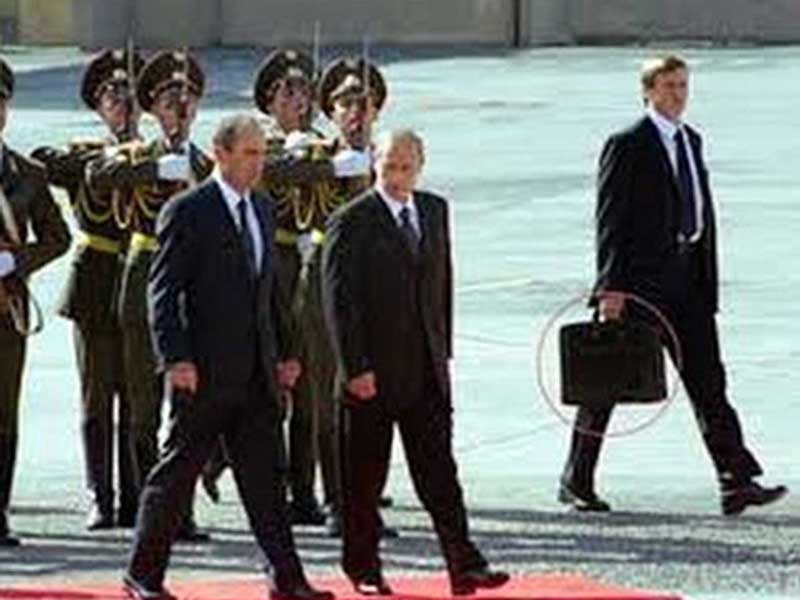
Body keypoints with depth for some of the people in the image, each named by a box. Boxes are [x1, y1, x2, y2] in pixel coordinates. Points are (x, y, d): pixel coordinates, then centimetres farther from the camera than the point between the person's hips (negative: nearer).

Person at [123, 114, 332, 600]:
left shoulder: (261, 209, 14)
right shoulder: (187, 212, -9)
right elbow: (163, 290, -12)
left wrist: (282, 353, 15)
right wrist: (175, 358, -20)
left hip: (257, 374, 6)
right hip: (205, 373, -6)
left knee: (266, 476, 5)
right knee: (178, 472, 2)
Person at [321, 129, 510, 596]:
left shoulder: (435, 211, 11)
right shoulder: (351, 223, -8)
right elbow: (339, 301, -11)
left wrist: (444, 348, 12)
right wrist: (356, 368, -16)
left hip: (426, 371, 4)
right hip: (371, 373, -4)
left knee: (439, 469, 0)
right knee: (365, 477, 5)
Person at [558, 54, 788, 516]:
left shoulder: (692, 141, 14)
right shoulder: (627, 147, -9)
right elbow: (610, 219, -12)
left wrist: (707, 279, 14)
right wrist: (611, 286, -18)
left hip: (687, 280, 6)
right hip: (639, 281, -6)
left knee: (708, 379, -1)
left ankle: (737, 481, -6)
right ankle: (576, 482, 14)